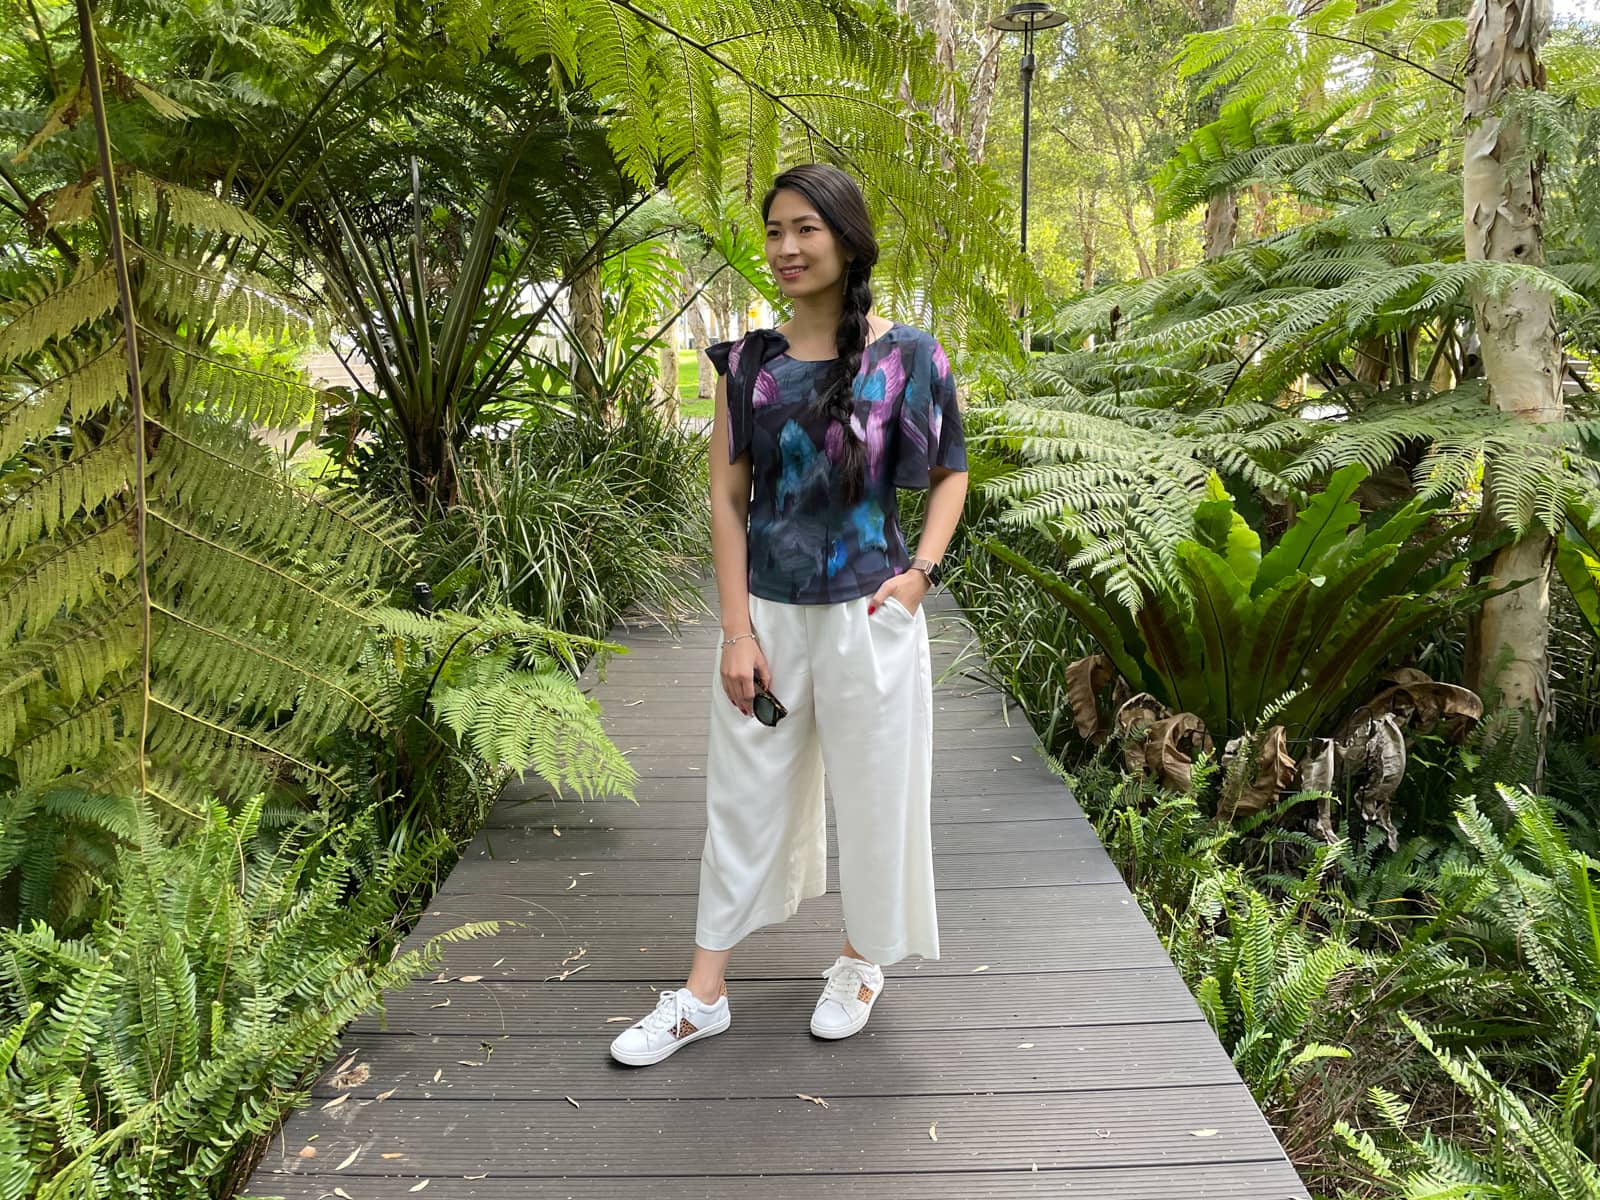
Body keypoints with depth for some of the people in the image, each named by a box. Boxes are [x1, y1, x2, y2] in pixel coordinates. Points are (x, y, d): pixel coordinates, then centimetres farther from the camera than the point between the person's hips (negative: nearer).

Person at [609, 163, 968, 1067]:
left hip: (867, 617, -2)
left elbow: (950, 471, 7)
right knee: (742, 794, 11)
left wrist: (922, 570, -8)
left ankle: (862, 960, 37)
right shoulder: (749, 363, 1)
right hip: (766, 616, 2)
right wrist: (737, 632, -5)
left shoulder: (908, 357, -5)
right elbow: (728, 495, 0)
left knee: (874, 790, 11)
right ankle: (705, 993, 26)